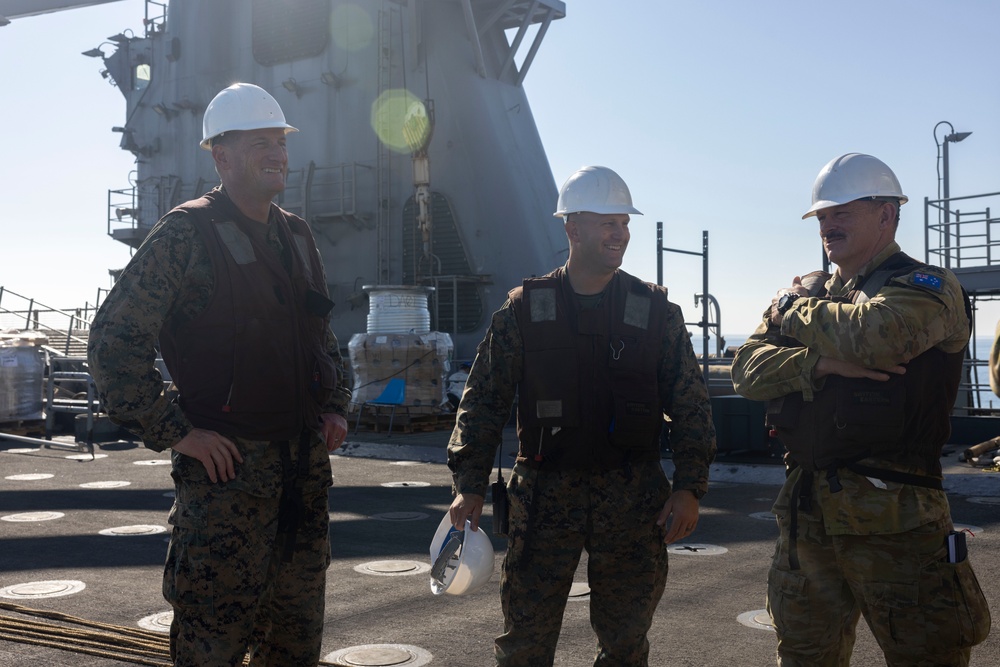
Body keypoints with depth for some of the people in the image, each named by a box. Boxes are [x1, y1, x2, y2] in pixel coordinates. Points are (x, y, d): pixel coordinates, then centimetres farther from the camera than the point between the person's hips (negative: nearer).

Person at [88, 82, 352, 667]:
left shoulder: (298, 237, 13)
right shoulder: (187, 234, -8)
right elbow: (114, 340, -11)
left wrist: (336, 405, 12)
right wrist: (174, 432, -14)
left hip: (306, 461, 7)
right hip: (226, 462, -6)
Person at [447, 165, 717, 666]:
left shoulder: (655, 311, 4)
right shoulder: (524, 309, 2)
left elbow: (691, 406, 4)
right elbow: (483, 400, 3)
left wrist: (689, 488, -4)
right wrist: (469, 486, -5)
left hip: (632, 499, 1)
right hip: (545, 494, -1)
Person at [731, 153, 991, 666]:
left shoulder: (929, 287, -4)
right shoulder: (810, 293, 16)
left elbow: (874, 332, -26)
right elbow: (747, 369, 2)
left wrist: (794, 311, -7)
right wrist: (822, 362, -16)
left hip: (892, 515, -6)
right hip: (806, 508, 6)